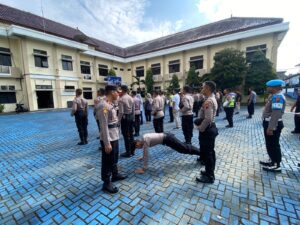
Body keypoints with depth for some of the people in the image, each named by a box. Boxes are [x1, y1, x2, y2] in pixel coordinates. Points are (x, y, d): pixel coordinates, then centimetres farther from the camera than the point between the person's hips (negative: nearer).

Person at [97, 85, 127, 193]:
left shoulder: (111, 104, 8)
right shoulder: (104, 106, -21)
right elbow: (104, 126, -24)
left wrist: (115, 136, 17)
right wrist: (107, 143, -22)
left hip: (115, 137, 9)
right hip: (108, 139, -9)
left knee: (114, 158, 25)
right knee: (107, 161, 8)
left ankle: (115, 175, 45)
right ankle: (107, 183, 27)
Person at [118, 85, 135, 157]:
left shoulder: (121, 99, -14)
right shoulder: (131, 98, 9)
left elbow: (121, 112, -17)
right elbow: (133, 110, 11)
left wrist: (119, 120, -8)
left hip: (125, 118, -7)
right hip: (131, 116, 8)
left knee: (126, 135, 1)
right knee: (131, 134, 14)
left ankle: (128, 152, 11)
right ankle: (132, 151, 25)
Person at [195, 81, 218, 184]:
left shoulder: (208, 101, -22)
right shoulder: (212, 99, 11)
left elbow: (207, 119, -28)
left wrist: (200, 129, -16)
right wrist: (199, 123, 11)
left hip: (207, 130, -11)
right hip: (210, 128, 11)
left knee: (207, 153, 3)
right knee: (210, 152, 20)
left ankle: (209, 177, 19)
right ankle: (210, 172, 37)